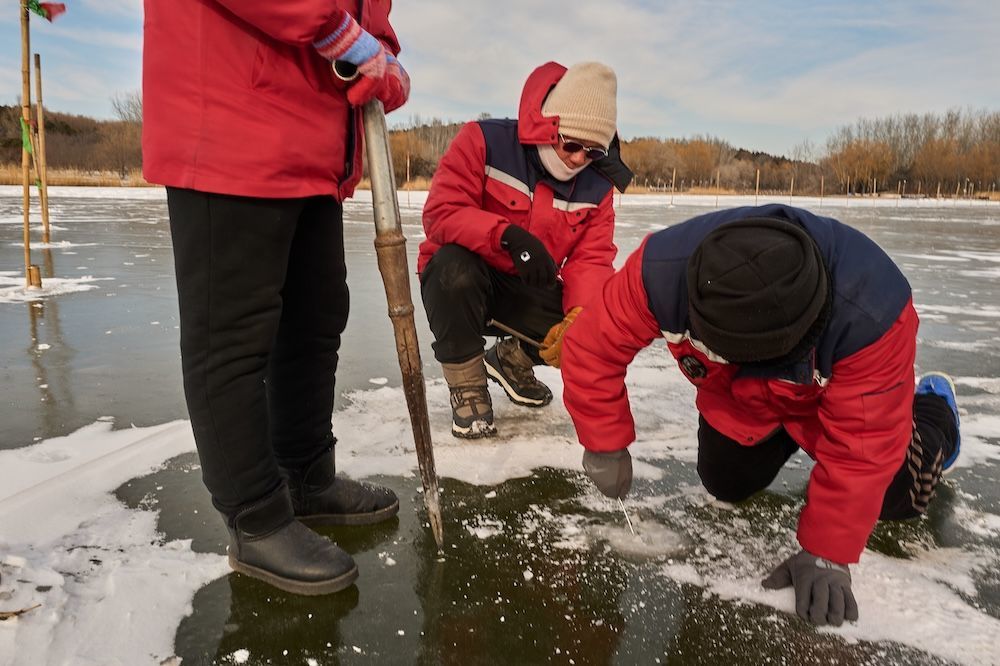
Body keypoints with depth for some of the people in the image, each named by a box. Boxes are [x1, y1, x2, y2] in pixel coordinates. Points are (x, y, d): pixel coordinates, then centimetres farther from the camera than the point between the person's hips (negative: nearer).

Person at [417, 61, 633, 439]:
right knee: (454, 264, -38)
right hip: (460, 281, -4)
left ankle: (512, 360, 16)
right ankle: (467, 388, -14)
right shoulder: (485, 141, -17)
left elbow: (591, 262, -9)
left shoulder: (596, 187, -4)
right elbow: (441, 212, -25)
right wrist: (508, 236, -41)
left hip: (528, 293, 4)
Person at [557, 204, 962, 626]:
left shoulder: (870, 313, -43)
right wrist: (605, 447, -21)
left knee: (896, 497, 5)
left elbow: (860, 446, -34)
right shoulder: (663, 271, -41)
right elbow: (592, 348, -28)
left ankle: (932, 409, 37)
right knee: (726, 485, 7)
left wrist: (825, 553, -31)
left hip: (841, 392, -2)